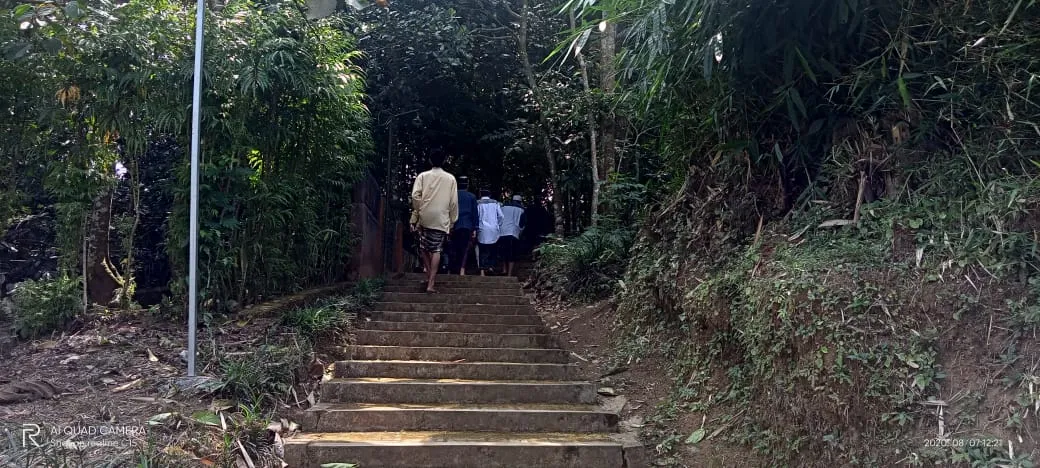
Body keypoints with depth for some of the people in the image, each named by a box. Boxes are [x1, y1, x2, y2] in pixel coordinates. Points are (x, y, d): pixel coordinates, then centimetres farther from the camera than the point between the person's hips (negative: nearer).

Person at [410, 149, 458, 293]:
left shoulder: (423, 176, 3)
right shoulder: (450, 178, 5)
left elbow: (415, 196, -9)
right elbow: (453, 202, 3)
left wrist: (418, 212, 4)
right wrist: (452, 220, 11)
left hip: (425, 218, 0)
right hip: (441, 219, 0)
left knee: (424, 248, 17)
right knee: (436, 250, 1)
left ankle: (429, 276, 13)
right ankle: (431, 283, -5)